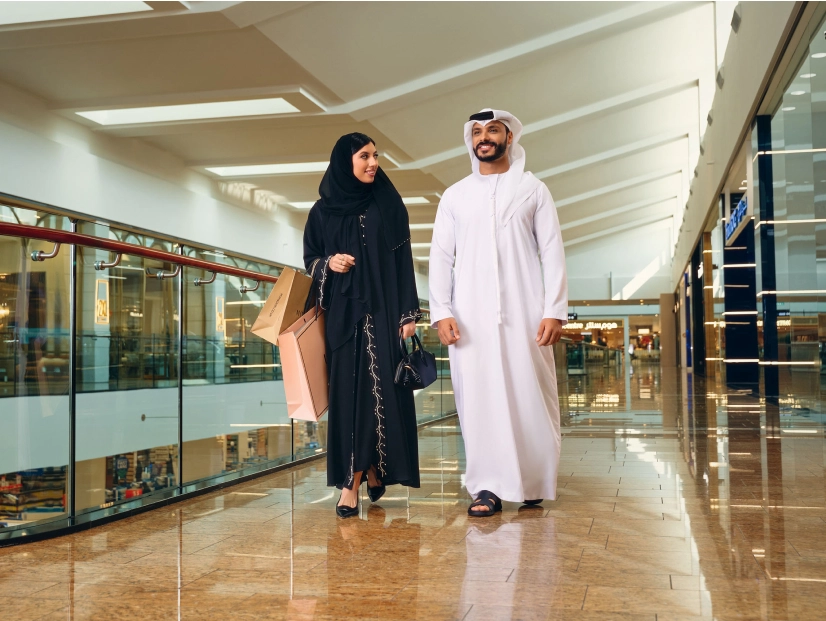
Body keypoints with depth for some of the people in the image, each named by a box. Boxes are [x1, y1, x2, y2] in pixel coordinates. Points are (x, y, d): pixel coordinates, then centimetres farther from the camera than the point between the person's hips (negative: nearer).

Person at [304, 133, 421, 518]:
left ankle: (353, 480, 2)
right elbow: (309, 259, 14)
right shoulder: (323, 211, 9)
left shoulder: (390, 205, 7)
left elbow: (404, 261, 3)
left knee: (381, 390, -6)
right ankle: (362, 474, 7)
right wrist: (328, 263, -10)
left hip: (383, 311, -1)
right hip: (342, 313, 1)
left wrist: (409, 312, -6)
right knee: (348, 393, -2)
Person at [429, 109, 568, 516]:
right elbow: (440, 256, 8)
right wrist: (440, 311, -5)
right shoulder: (455, 196, 14)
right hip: (470, 314, 1)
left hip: (524, 311, -1)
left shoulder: (533, 189, 10)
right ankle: (488, 486, 4)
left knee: (530, 396, -1)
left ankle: (533, 482, 13)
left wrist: (555, 310, -6)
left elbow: (552, 252, 4)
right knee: (479, 397, -1)